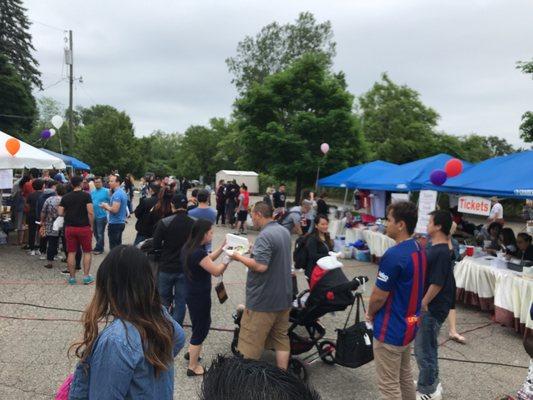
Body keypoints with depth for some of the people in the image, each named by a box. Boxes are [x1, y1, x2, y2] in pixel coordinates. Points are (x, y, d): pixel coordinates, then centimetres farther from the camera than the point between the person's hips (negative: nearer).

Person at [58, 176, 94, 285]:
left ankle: (72, 277, 14)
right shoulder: (86, 195, -8)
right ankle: (86, 276, 7)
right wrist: (91, 226, -4)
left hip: (70, 228, 3)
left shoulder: (65, 197, 4)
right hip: (84, 227, -3)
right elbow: (90, 212, -14)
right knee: (87, 252, 8)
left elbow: (60, 212, 1)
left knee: (71, 253, 8)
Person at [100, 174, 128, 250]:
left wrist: (106, 206, -8)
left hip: (115, 223, -10)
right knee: (118, 245, 16)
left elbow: (115, 209, -25)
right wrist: (108, 206, 12)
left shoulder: (117, 194, -18)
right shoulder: (123, 192, 12)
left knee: (113, 247, -3)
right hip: (121, 222, 10)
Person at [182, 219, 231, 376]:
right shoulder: (198, 252, -28)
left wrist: (222, 248, 7)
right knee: (200, 330, 6)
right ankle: (192, 367, 19)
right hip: (199, 296, -9)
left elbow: (207, 260, 15)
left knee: (203, 324, 26)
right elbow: (216, 271, -21)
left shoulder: (191, 247, 1)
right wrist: (229, 257, -16)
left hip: (193, 294, 9)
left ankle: (192, 352, 43)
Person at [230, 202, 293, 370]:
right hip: (284, 296, 9)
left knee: (251, 343, 5)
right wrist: (255, 250, 15)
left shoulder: (265, 236, -21)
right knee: (281, 338, 17)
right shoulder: (284, 231, 8)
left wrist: (239, 257, -15)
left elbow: (260, 266, -29)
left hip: (264, 299, -9)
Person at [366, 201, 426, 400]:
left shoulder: (394, 255, -27)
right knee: (405, 377, 23)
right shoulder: (419, 250, 3)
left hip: (391, 330, -9)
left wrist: (370, 313, 1)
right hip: (409, 324, 9)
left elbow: (379, 296, -21)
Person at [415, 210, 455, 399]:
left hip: (432, 309, -9)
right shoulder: (435, 248, 7)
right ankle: (433, 383, 36)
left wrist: (423, 304, -17)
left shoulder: (441, 252, -23)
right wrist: (422, 304, 19)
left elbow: (437, 283, -23)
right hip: (429, 307, 9)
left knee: (424, 350, 3)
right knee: (428, 347, 21)